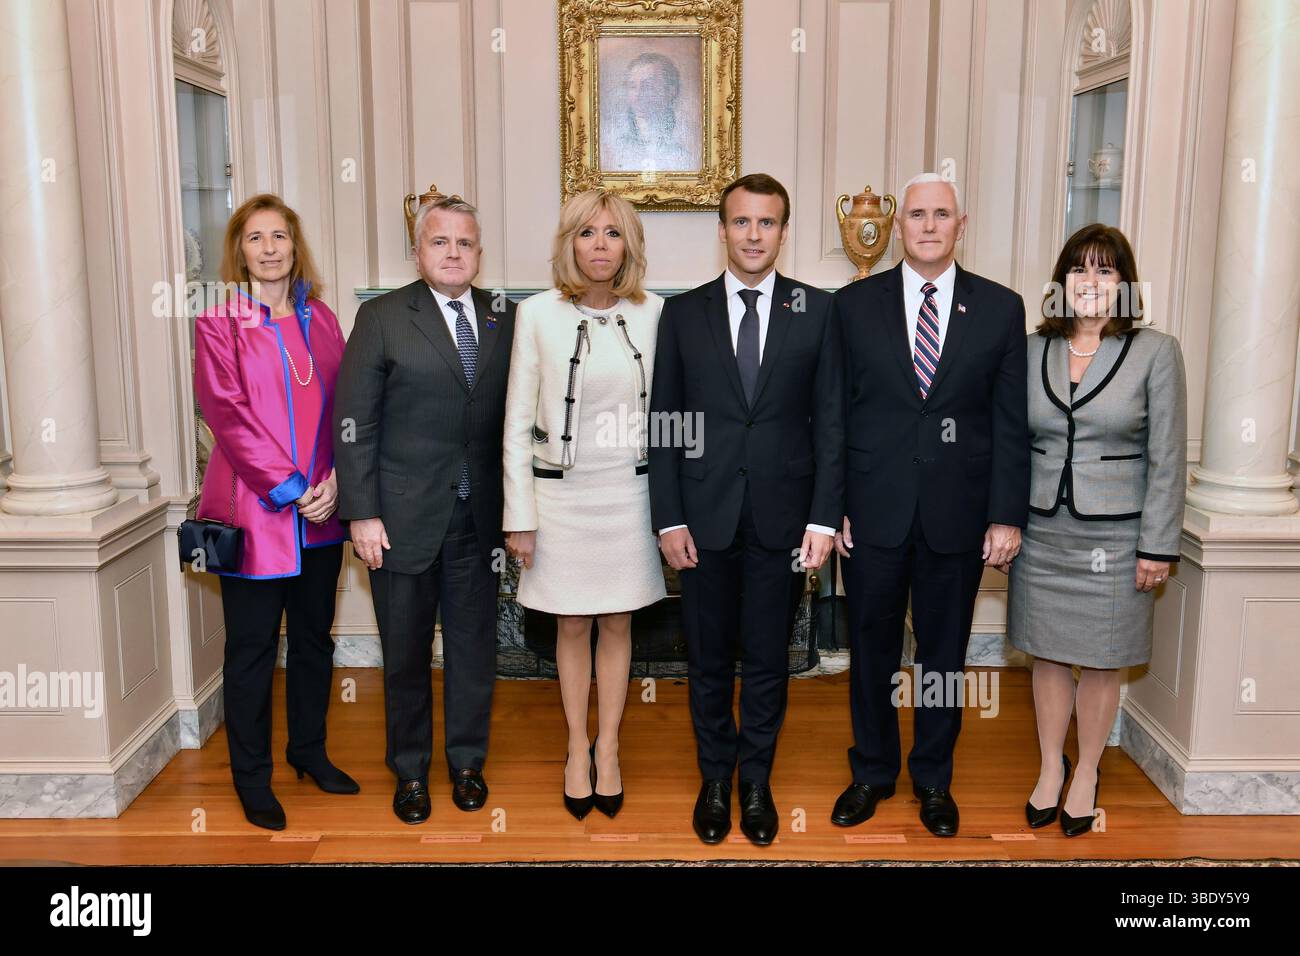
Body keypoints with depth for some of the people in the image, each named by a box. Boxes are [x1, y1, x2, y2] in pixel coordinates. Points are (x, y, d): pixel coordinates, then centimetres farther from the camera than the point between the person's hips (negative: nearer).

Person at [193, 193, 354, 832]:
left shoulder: (320, 319, 10)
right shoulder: (219, 322, -3)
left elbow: (344, 406, 6)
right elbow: (227, 412, -11)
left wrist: (335, 481, -8)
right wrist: (288, 488, -16)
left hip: (321, 512, 5)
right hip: (254, 511, -4)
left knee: (314, 636, 15)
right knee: (252, 647, 4)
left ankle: (309, 750, 32)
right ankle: (251, 777, 18)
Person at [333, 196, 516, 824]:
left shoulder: (504, 318, 5)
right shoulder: (382, 318, -4)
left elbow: (514, 415, 6)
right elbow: (354, 423, -6)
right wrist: (362, 514, -11)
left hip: (479, 517, 2)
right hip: (403, 518, -2)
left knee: (474, 647, 12)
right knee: (405, 652, 11)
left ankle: (467, 762, 31)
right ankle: (411, 772, 29)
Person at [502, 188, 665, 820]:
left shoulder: (653, 313, -1)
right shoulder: (538, 314, -5)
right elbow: (518, 421, -3)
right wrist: (519, 516, -5)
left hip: (629, 492, 1)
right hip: (561, 492, -1)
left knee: (617, 624, 11)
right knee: (571, 627, 11)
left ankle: (607, 750, 26)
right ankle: (577, 750, 26)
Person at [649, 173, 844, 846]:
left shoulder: (817, 311, 2)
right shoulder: (683, 313, 3)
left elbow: (830, 421, 0)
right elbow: (665, 422, 2)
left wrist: (824, 517, -5)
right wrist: (669, 518, -4)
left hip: (782, 518, 0)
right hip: (705, 518, 1)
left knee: (768, 659, 11)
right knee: (708, 658, 12)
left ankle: (756, 780, 29)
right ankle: (715, 777, 30)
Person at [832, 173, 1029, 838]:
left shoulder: (1000, 308, 2)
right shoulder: (854, 305, 1)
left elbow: (1011, 422, 0)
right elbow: (833, 414, 1)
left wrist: (1008, 515, -5)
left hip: (958, 515, 0)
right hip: (872, 511, 0)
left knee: (945, 653, 13)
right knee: (872, 649, 12)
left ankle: (933, 778, 32)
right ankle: (872, 771, 32)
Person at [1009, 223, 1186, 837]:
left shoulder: (1156, 352, -5)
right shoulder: (1032, 350, 3)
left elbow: (1167, 458, -6)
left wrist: (1157, 546, -8)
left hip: (1115, 536, -2)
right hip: (1041, 532, 3)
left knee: (1101, 661, 9)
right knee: (1048, 655, 13)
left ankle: (1086, 773, 29)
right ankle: (1050, 768, 31)